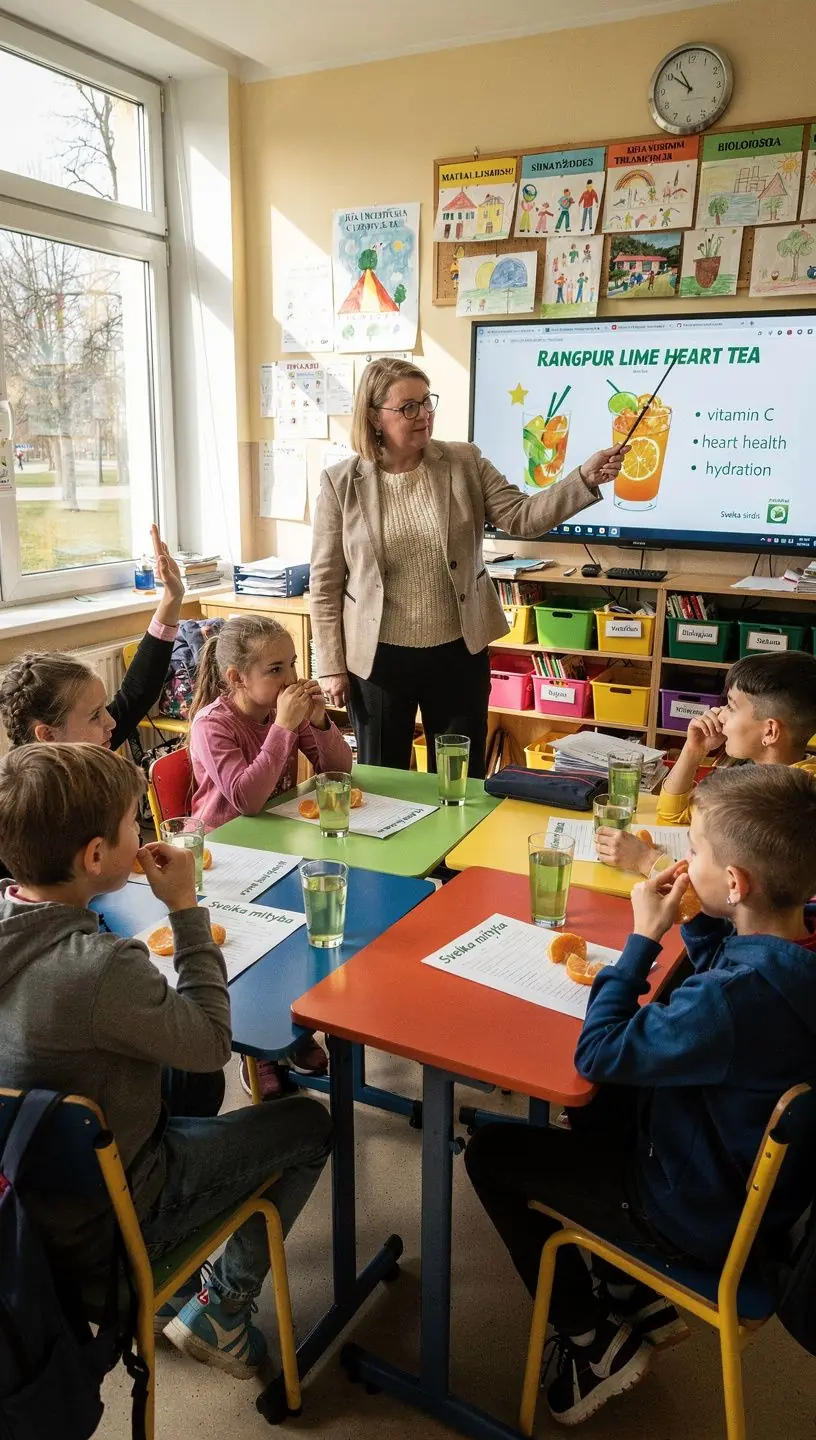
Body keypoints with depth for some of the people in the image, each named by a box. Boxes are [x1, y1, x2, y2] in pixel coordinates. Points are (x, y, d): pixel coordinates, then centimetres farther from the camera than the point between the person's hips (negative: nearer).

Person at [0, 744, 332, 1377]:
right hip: (96, 1228, -7)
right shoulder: (102, 967, -37)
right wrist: (186, 908, -17)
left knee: (195, 1090, 29)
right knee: (311, 1124, 6)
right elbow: (212, 1044, -20)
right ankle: (220, 1309, 17)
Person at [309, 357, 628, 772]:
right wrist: (330, 665, -4)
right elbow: (326, 583, -3)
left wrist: (585, 478, -23)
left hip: (458, 651, 1)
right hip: (379, 658, -1)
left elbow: (521, 517, -8)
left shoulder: (465, 463, 0)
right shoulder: (341, 482, -5)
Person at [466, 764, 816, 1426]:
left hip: (701, 1219, -8)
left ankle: (597, 1341, 17)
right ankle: (637, 1296, 32)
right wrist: (701, 923, -8)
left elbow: (598, 1054, -27)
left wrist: (643, 939, -21)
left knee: (490, 1152, 3)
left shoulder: (738, 995, -39)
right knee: (597, 1111, 28)